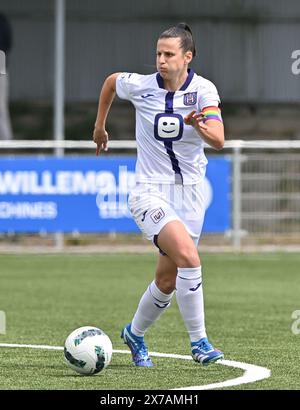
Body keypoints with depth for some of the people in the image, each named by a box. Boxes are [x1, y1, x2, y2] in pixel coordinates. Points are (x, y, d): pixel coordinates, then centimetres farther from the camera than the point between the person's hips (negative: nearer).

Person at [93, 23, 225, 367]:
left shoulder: (203, 90, -9)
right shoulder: (140, 86, -7)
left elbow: (218, 141, -21)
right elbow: (111, 80, 16)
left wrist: (200, 125, -42)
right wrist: (100, 126, 23)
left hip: (189, 192, 2)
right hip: (150, 192, -2)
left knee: (168, 281, 8)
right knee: (188, 256, -26)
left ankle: (135, 334, 36)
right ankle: (198, 341, -17)